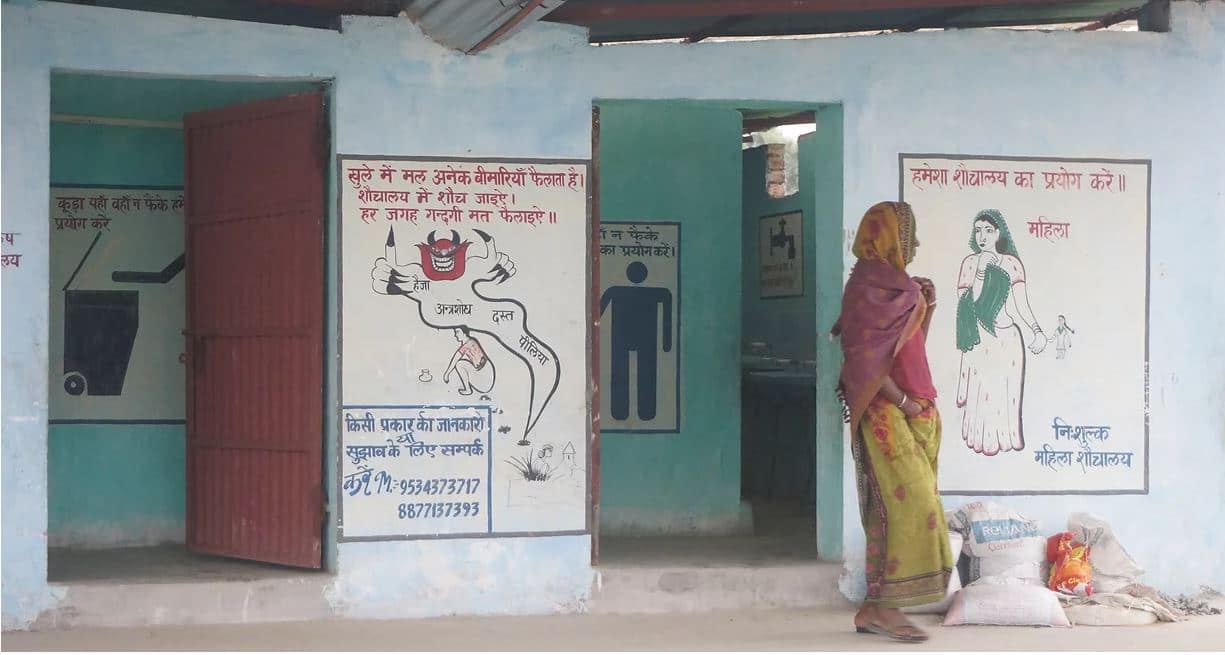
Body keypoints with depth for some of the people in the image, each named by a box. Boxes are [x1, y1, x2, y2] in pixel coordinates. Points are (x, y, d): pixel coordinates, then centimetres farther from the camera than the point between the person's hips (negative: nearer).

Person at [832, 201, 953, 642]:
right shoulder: (868, 286, -10)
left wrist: (927, 308, 10)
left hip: (911, 411, 9)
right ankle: (881, 605, -12)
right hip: (886, 412, -9)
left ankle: (880, 605, 6)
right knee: (907, 501, -14)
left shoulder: (896, 287, 17)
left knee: (897, 506, 5)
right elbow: (863, 356, -18)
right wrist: (901, 400, -17)